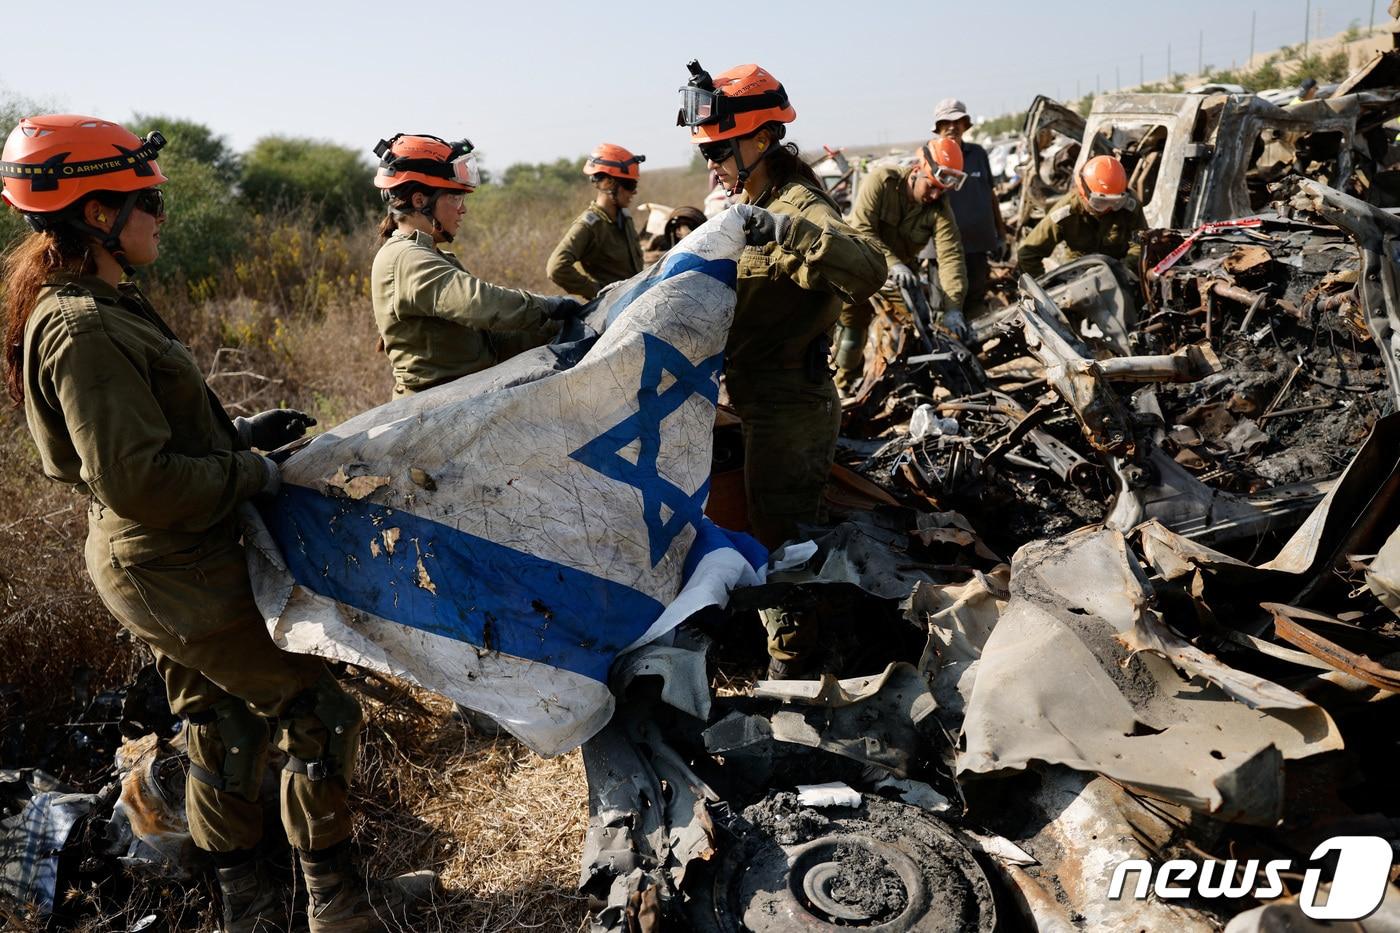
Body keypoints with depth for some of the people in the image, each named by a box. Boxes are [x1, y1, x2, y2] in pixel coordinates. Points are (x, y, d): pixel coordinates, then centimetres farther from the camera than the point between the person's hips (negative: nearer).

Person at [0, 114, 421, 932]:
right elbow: (135, 479, -28)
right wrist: (253, 476, -18)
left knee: (223, 727, 21)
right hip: (185, 579, -10)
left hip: (163, 569, 10)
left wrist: (239, 431, 8)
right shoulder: (84, 330, -24)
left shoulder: (95, 308, 7)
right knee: (320, 712, 2)